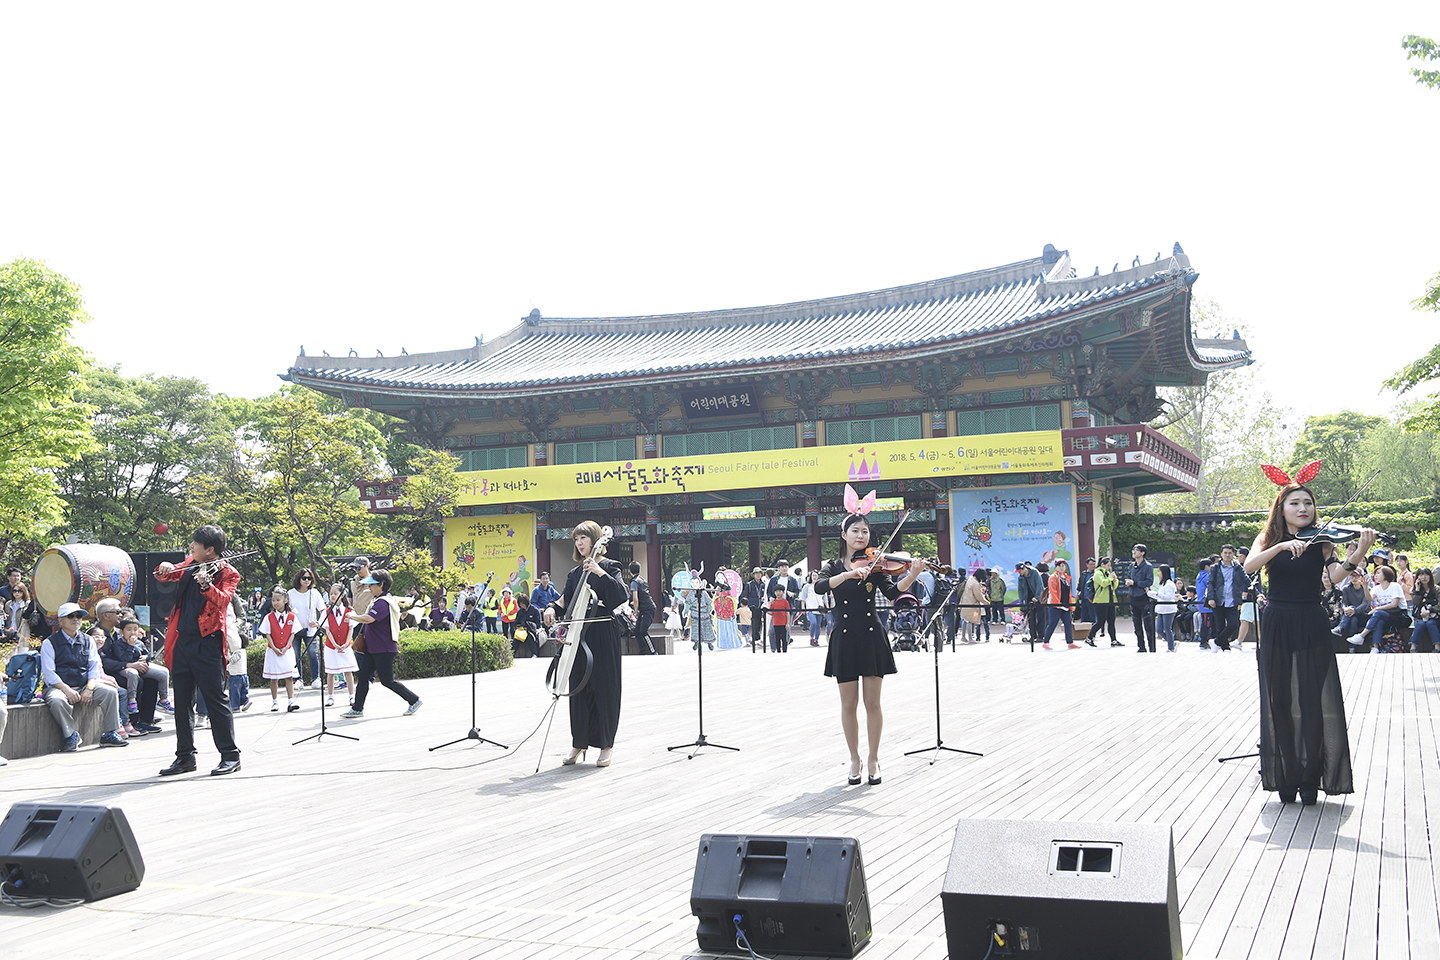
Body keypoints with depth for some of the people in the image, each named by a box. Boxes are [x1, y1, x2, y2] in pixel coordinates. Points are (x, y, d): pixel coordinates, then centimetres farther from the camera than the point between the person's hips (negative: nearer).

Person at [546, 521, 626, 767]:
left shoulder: (609, 566, 0)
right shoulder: (575, 573, 16)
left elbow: (621, 595, -15)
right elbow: (567, 602, 15)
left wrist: (601, 573, -22)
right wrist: (553, 608, -5)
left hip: (603, 634, -5)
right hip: (579, 635, 5)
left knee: (604, 688, -2)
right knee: (579, 687, 4)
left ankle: (606, 745, 6)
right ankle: (579, 743, 13)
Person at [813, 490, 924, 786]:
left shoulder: (873, 565, 4)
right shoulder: (833, 566, 3)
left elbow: (893, 592, -11)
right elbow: (819, 587, -18)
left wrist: (912, 575, -28)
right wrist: (848, 573, -31)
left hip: (872, 637, 0)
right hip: (845, 638, 0)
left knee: (872, 703, 1)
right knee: (849, 704, 5)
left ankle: (873, 760, 13)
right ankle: (855, 759, 19)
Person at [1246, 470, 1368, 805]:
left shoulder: (1321, 542, 2)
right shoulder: (1269, 539, 5)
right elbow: (1249, 566, -14)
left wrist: (1357, 554, -36)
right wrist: (1283, 545, -27)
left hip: (1312, 628, -1)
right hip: (1277, 628, 1)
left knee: (1313, 704, -3)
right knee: (1281, 703, 4)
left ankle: (1310, 778, 8)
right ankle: (1285, 777, 13)